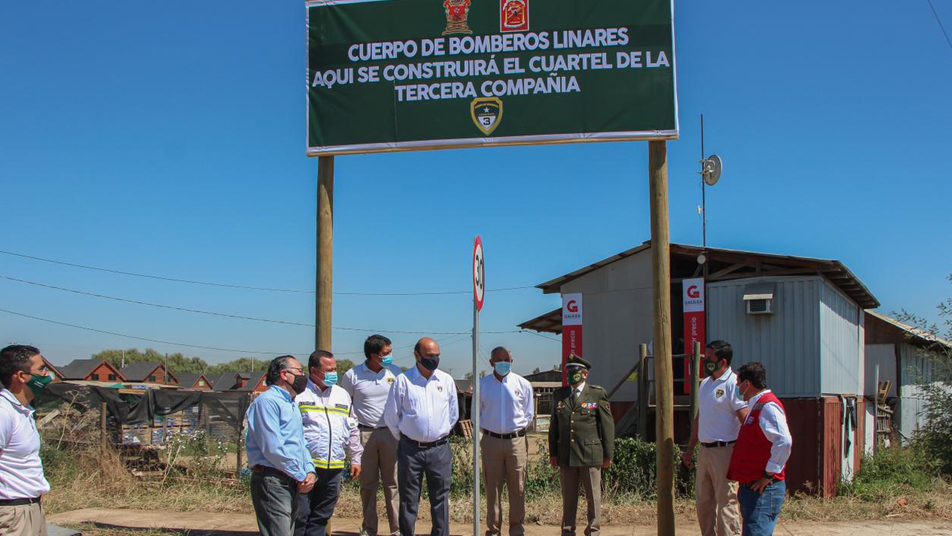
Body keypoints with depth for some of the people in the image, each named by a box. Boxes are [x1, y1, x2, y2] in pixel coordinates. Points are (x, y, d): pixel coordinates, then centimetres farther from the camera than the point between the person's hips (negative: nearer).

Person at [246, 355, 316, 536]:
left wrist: (309, 470, 3)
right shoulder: (268, 401, -11)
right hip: (272, 481, -10)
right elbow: (273, 449, -18)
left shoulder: (291, 405, 21)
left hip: (292, 485, 10)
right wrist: (301, 476, -12)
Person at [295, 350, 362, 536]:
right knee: (299, 518, -3)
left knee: (320, 518, 12)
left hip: (333, 470, 6)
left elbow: (352, 430, 22)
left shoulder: (342, 395, 16)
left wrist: (355, 458, 18)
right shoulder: (299, 393, -4)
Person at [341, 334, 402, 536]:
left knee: (393, 483, 1)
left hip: (390, 433, 1)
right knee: (368, 484, 7)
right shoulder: (352, 375, -3)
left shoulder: (395, 373, 2)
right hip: (364, 434, -1)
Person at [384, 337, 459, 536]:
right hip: (410, 449, -2)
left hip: (440, 448, 2)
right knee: (408, 499, 6)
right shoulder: (403, 380, -4)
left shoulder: (446, 380, 4)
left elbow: (454, 414, 16)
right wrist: (405, 438, 10)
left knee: (441, 498, 6)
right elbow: (391, 415, 3)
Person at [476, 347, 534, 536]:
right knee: (492, 487, 3)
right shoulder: (482, 384, 4)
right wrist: (487, 429, 6)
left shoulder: (523, 384, 3)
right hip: (491, 440, 1)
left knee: (517, 488, 1)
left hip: (516, 441, 0)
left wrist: (518, 429, 4)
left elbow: (529, 414, 10)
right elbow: (477, 414, 13)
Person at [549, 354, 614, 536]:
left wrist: (608, 453, -2)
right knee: (568, 497, 10)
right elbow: (554, 425, 15)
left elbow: (607, 424, 1)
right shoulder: (559, 395, 12)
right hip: (566, 455, 3)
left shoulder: (598, 394, 1)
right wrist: (553, 452, 10)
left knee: (593, 496, 4)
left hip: (590, 455, -3)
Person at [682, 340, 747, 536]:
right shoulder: (705, 384, 14)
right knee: (703, 501, 14)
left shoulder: (733, 384, -12)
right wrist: (690, 448, 23)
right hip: (704, 451, 8)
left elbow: (746, 421, -16)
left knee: (726, 503, -5)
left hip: (724, 452, -8)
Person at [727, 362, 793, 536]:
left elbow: (784, 442, -28)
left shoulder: (768, 406, -15)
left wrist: (769, 475, -22)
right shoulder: (756, 406, 18)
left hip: (763, 489, -10)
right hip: (751, 487, 10)